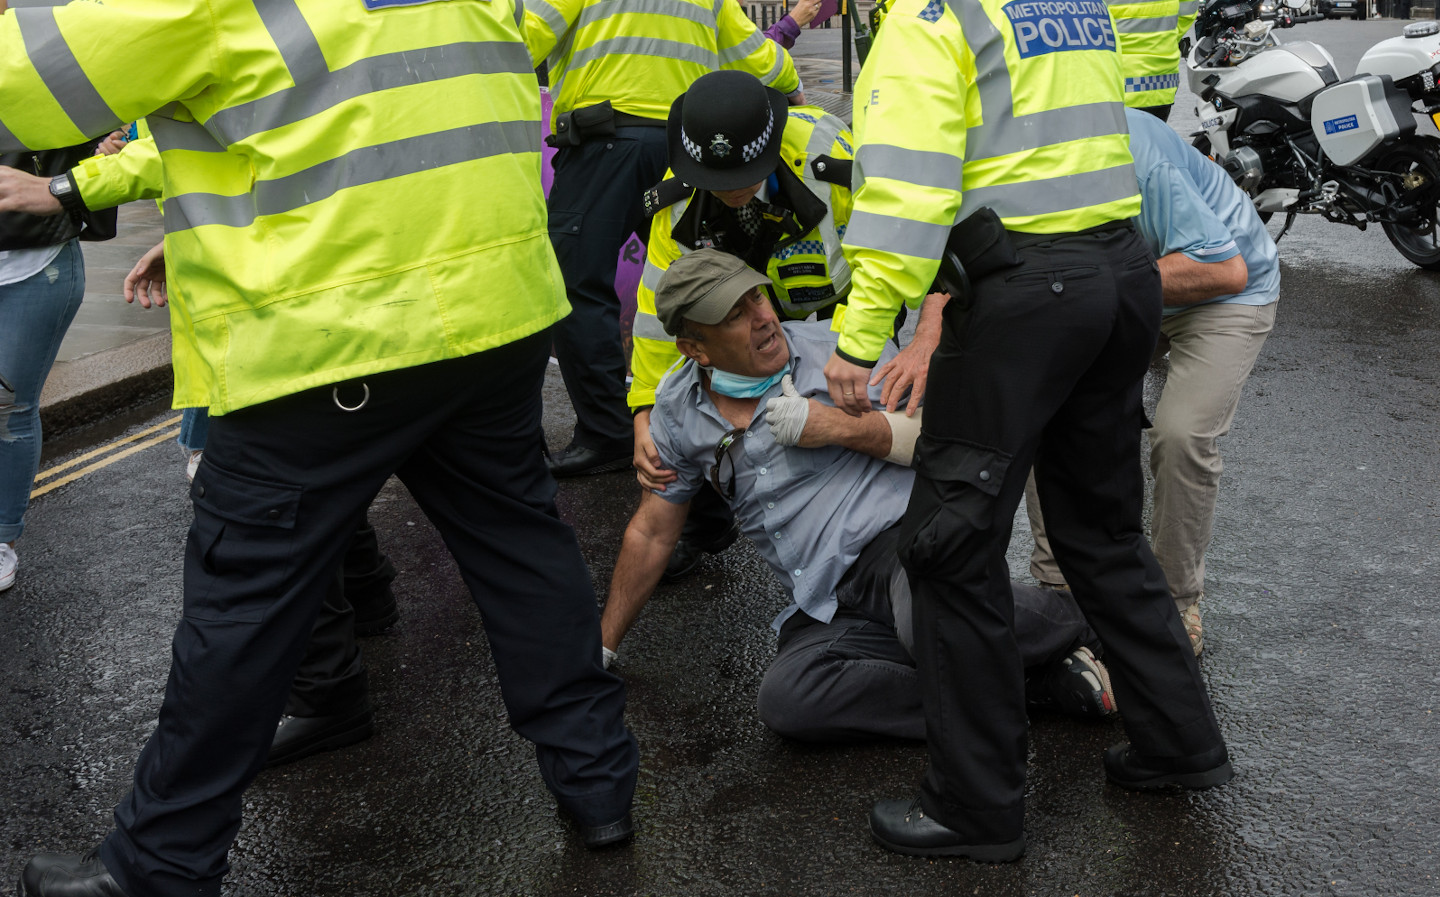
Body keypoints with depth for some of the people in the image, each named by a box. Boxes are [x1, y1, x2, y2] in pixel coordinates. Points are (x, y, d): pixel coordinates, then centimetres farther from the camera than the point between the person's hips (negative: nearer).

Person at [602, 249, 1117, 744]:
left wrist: (840, 427, -11)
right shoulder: (678, 415, 11)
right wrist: (601, 646, 19)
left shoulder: (837, 348, 2)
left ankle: (1069, 623, -7)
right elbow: (652, 534, 19)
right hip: (832, 608, 4)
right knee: (784, 701, -29)